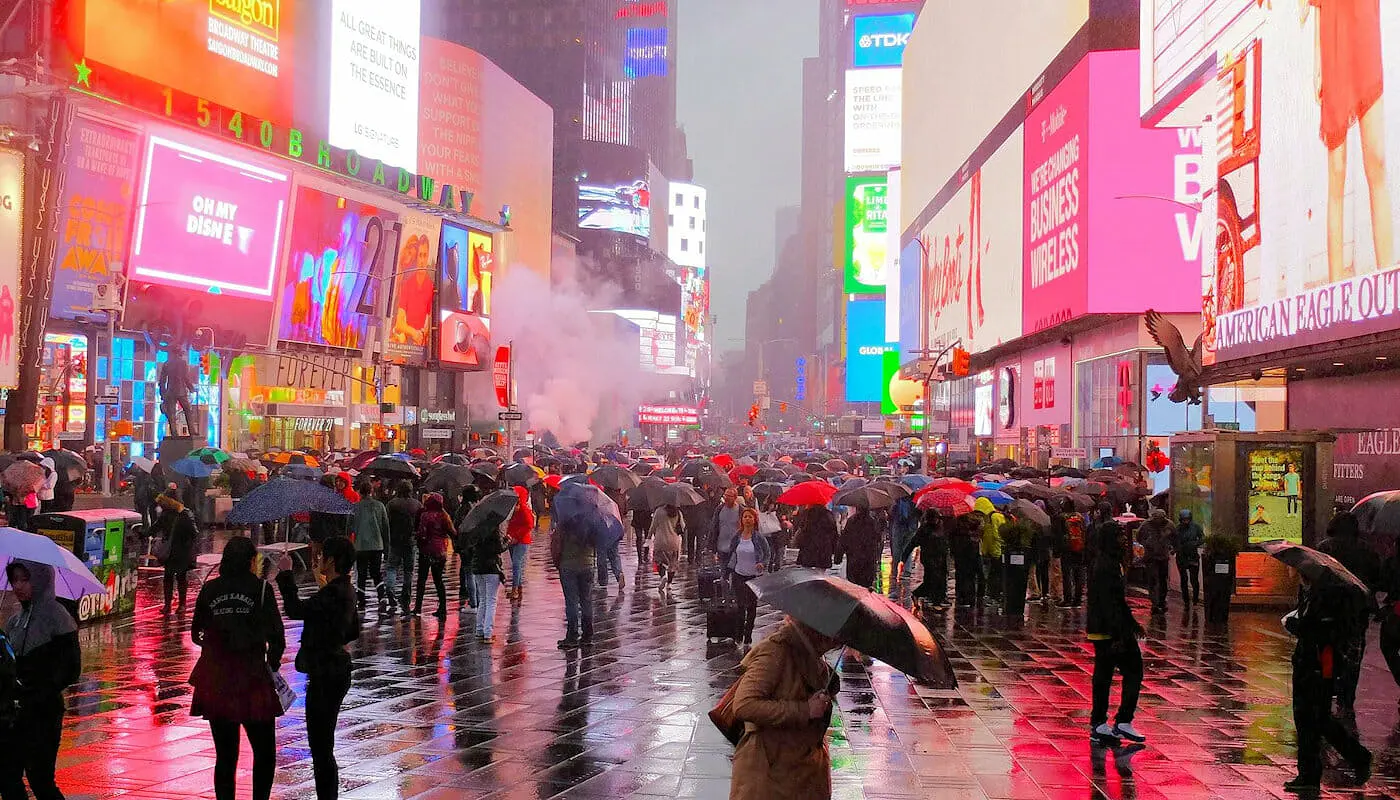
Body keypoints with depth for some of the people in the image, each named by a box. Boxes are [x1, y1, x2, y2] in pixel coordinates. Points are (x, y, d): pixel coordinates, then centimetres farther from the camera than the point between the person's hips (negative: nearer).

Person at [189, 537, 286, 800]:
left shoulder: (209, 590, 1)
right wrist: (272, 663, 10)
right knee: (265, 753, 11)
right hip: (252, 681, -3)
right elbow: (277, 637, -7)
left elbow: (196, 634, 9)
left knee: (225, 756, 11)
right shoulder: (261, 589, -7)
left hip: (215, 684, 3)